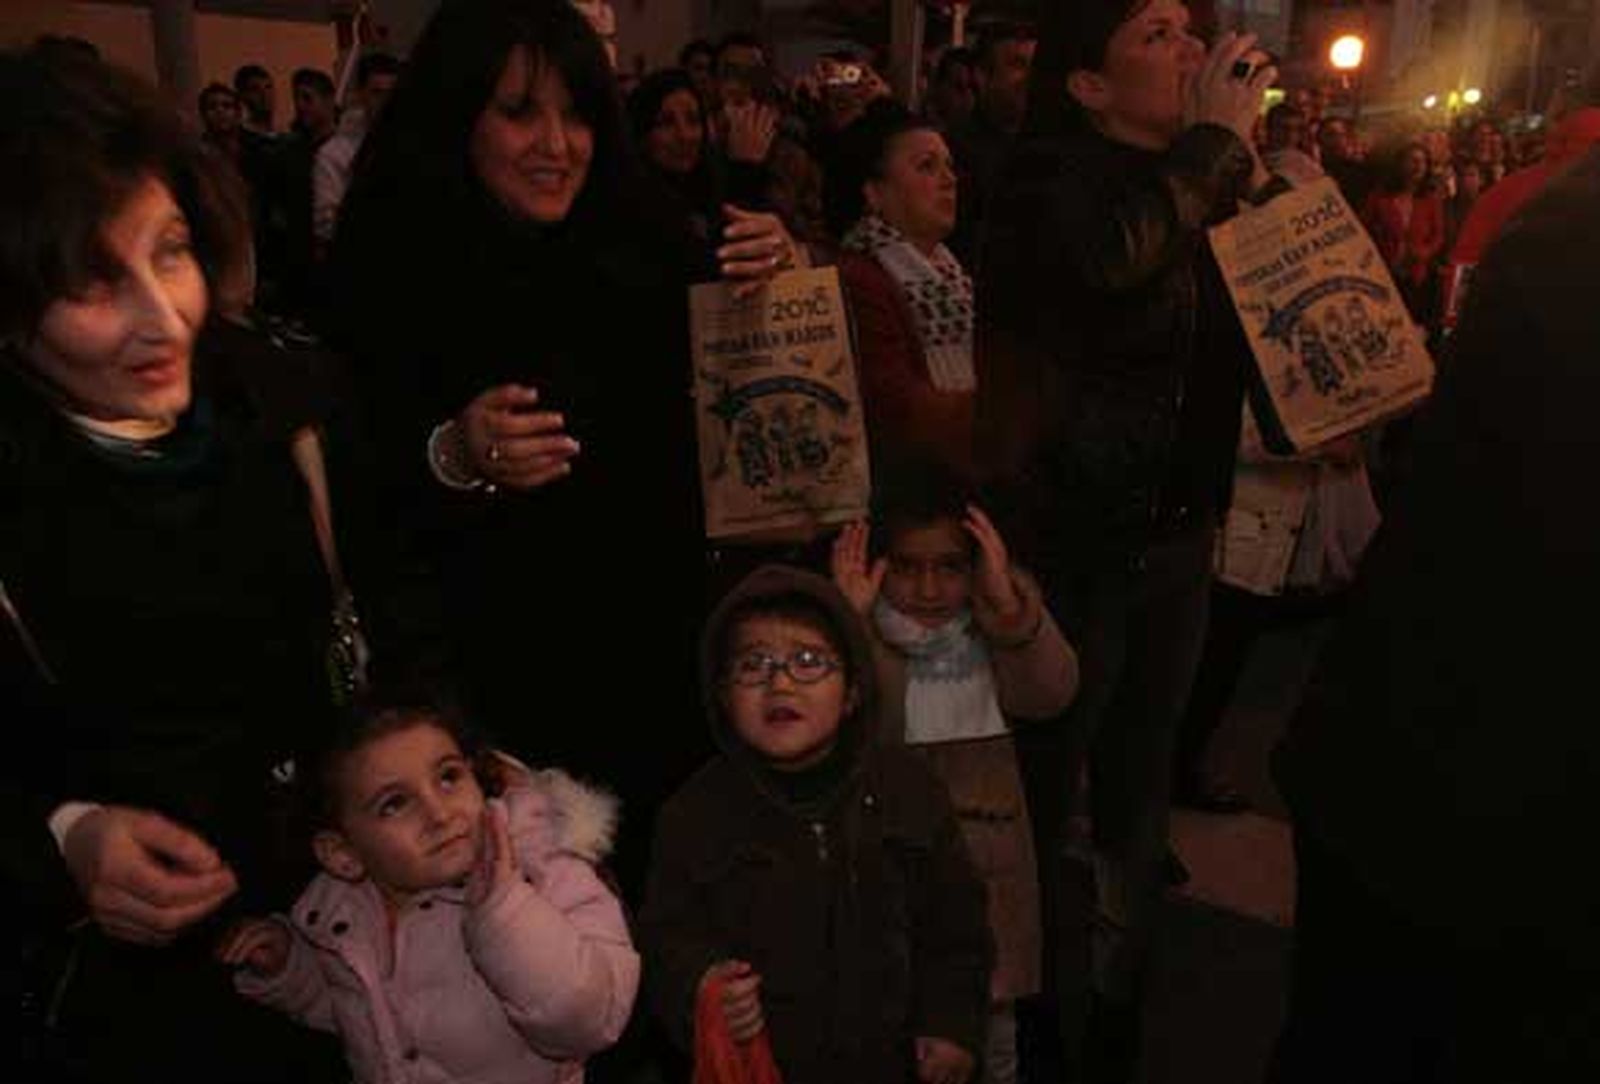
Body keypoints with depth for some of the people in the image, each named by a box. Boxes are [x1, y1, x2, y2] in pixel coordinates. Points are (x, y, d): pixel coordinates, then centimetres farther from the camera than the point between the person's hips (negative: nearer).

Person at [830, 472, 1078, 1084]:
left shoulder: (1003, 607, -8)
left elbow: (1050, 697, -20)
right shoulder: (854, 618, -13)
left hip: (986, 835, 2)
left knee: (993, 1011, 20)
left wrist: (1010, 609, -34)